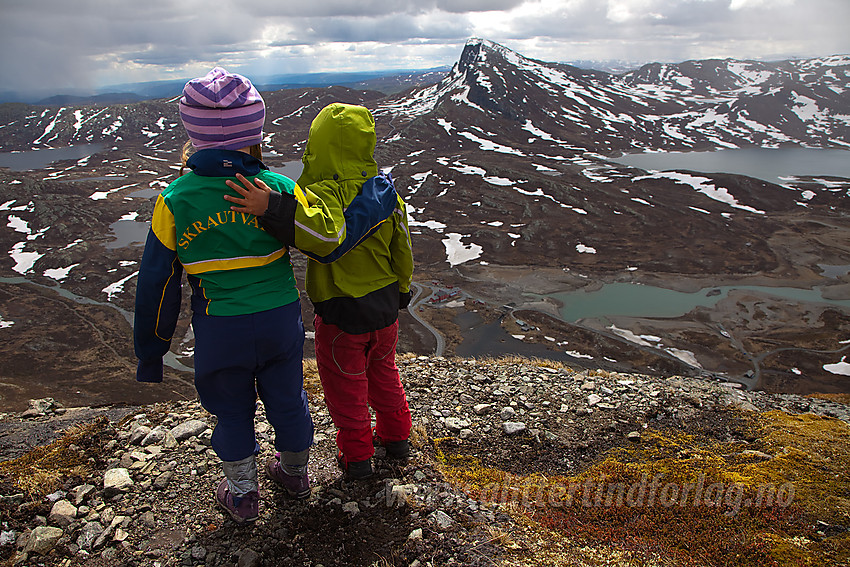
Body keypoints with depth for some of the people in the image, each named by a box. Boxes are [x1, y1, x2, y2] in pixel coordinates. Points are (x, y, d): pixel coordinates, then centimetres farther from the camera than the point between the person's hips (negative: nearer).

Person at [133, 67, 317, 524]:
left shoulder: (175, 200, -10)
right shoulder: (280, 188, -11)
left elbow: (156, 282, -4)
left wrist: (150, 351, 7)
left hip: (220, 331, -1)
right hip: (281, 321, 1)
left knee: (232, 409, 20)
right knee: (287, 399, 22)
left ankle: (242, 494, 39)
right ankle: (295, 472, 46)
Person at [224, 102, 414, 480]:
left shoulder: (326, 193, -24)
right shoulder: (387, 192, -2)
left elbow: (325, 233, -47)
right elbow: (402, 250, 6)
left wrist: (272, 208, -52)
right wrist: (401, 291, 19)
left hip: (341, 314, -6)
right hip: (385, 307, 6)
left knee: (345, 385, 14)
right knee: (383, 372, 26)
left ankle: (357, 456, 30)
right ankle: (396, 435, 43)